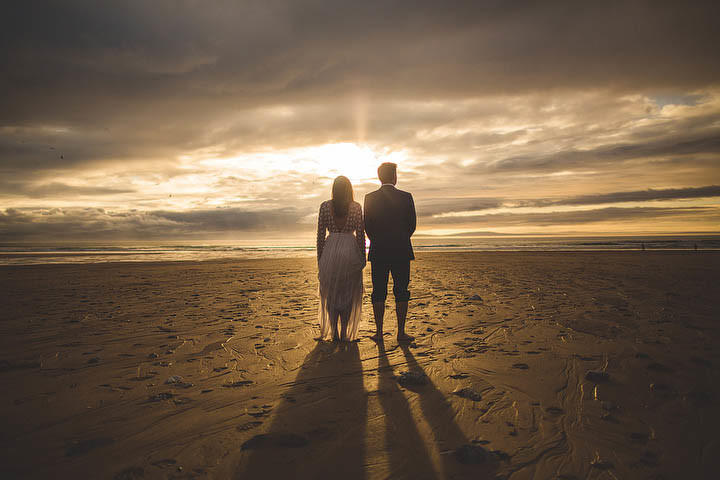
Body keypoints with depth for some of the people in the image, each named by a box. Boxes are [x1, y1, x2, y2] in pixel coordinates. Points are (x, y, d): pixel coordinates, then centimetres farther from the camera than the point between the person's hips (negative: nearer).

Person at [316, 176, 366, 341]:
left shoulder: (325, 206, 2)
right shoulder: (356, 207, 0)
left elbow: (320, 235, 2)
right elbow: (360, 235, -1)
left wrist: (320, 259, 9)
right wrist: (362, 258, 7)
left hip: (330, 250, 1)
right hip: (350, 250, -1)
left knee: (331, 293, 12)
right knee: (348, 293, 9)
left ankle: (334, 332, 13)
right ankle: (345, 333, 10)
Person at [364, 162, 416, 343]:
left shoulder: (370, 198, 0)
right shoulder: (406, 197, -3)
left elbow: (367, 225, 1)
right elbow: (412, 224, 0)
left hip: (378, 252, 1)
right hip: (401, 252, -1)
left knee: (379, 292, 6)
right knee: (401, 292, 5)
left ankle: (379, 332, 7)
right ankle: (401, 333, 7)